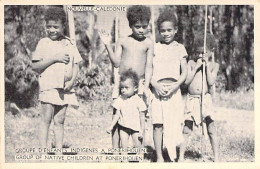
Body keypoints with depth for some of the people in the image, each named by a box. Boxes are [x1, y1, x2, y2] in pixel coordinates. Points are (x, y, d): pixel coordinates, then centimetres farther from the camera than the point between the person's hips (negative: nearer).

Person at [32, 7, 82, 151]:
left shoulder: (70, 44, 11)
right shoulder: (44, 43, 1)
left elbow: (76, 65, 12)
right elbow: (35, 66, -4)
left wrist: (72, 81, -5)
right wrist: (54, 58, -13)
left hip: (65, 88, 3)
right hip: (48, 86, -3)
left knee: (60, 120, 6)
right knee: (46, 118, -4)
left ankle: (59, 149, 11)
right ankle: (43, 149, -1)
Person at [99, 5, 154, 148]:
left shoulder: (148, 43, 4)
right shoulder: (123, 41, 5)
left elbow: (149, 66, 1)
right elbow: (116, 63, 3)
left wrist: (146, 85, -10)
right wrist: (108, 45, -7)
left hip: (139, 83, 0)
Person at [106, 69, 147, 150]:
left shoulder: (138, 101, -9)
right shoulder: (120, 100, 1)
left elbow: (142, 117, -5)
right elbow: (117, 114, 6)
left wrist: (141, 131, -7)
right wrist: (111, 126, 0)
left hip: (135, 128, -3)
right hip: (123, 127, 3)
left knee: (137, 146, 0)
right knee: (124, 146, 2)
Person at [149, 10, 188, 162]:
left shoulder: (179, 48, 9)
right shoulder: (154, 48, 8)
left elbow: (184, 72, 4)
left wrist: (176, 85, -12)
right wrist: (155, 85, -10)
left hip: (174, 90, 0)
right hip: (157, 90, 0)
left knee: (176, 124, -2)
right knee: (158, 125, -2)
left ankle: (176, 156, 9)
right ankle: (159, 157, 8)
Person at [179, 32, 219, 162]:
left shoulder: (214, 65, 4)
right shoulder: (191, 63, 4)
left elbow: (211, 82, -10)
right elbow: (186, 81, -6)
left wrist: (207, 66, -10)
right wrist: (196, 67, -9)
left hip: (206, 99, 0)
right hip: (191, 99, 1)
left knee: (211, 129, -3)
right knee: (187, 129, 0)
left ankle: (216, 157, 6)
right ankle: (181, 156, 8)